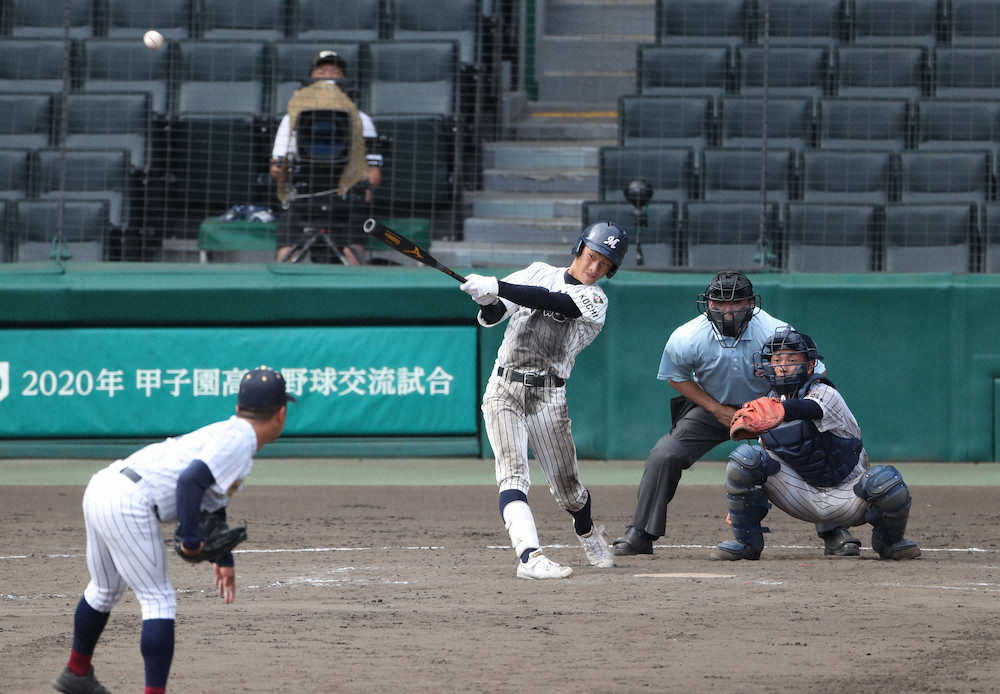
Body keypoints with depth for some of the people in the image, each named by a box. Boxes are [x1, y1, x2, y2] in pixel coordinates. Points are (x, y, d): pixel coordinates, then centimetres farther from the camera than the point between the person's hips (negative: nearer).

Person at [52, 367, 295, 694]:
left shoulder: (222, 432, 22)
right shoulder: (238, 442, -9)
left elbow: (210, 499, 35)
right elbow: (190, 480, -25)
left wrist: (224, 559, 38)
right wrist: (191, 540, -17)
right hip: (129, 504, -10)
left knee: (105, 590, 28)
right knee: (159, 600, -4)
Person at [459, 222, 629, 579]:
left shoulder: (594, 299, -1)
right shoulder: (538, 272, 11)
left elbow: (552, 302, -20)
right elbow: (491, 318, 11)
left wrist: (496, 287, -29)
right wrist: (488, 301, -13)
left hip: (548, 399, -1)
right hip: (504, 390, 1)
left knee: (568, 489, 6)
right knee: (513, 475, -19)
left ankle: (587, 533, 39)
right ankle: (529, 555, -32)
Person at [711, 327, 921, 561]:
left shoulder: (826, 394, -17)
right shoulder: (774, 400, 3)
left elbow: (808, 409, -44)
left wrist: (780, 411, -67)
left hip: (845, 499, -4)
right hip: (802, 496, 4)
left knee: (884, 481, -35)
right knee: (744, 456, -17)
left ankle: (888, 541, 0)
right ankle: (746, 542, -4)